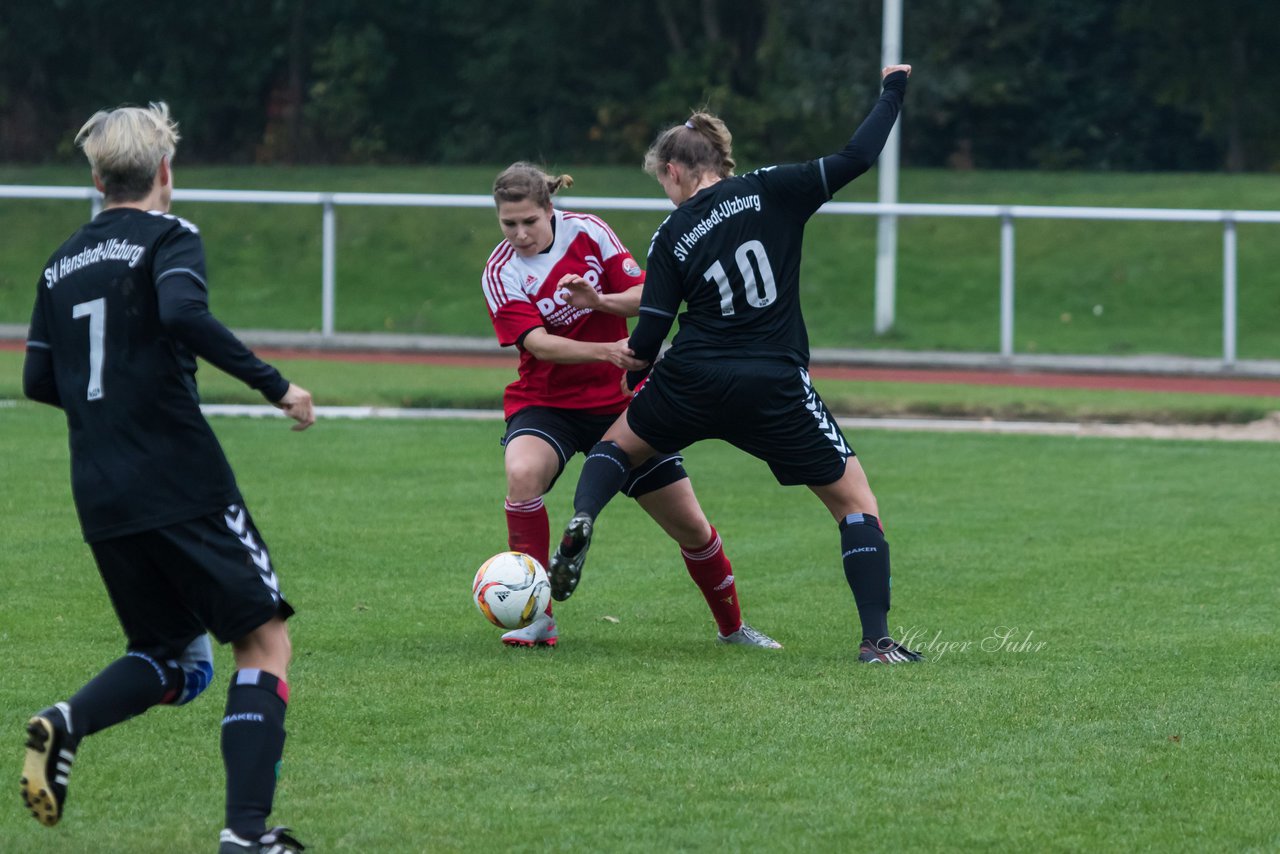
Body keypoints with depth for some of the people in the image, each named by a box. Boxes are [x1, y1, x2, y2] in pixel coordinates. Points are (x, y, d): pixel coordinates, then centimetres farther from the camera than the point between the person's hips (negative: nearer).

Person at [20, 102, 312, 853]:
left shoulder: (63, 263, 15)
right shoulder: (168, 237, -4)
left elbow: (40, 382, 17)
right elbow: (183, 312, -24)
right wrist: (274, 383, -20)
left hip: (100, 498, 7)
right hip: (183, 482, -7)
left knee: (168, 653, 19)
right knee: (265, 641, 1)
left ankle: (67, 724, -12)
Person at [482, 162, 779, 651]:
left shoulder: (586, 231, -7)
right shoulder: (501, 274, -13)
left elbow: (645, 295, -6)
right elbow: (538, 343, -25)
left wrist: (599, 300, -27)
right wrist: (608, 351, -39)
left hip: (617, 402, 2)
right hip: (546, 403, -2)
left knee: (690, 526, 3)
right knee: (523, 474, -35)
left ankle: (731, 626, 27)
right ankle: (536, 616, -26)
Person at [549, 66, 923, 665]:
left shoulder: (672, 238, 1)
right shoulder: (772, 192, -3)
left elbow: (649, 334, 0)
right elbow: (857, 157, -6)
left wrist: (631, 377, 21)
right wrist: (892, 93, 9)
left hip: (694, 385, 1)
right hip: (777, 390, -1)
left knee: (617, 446, 29)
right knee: (856, 503, 10)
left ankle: (580, 523, -3)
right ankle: (876, 639, -4)